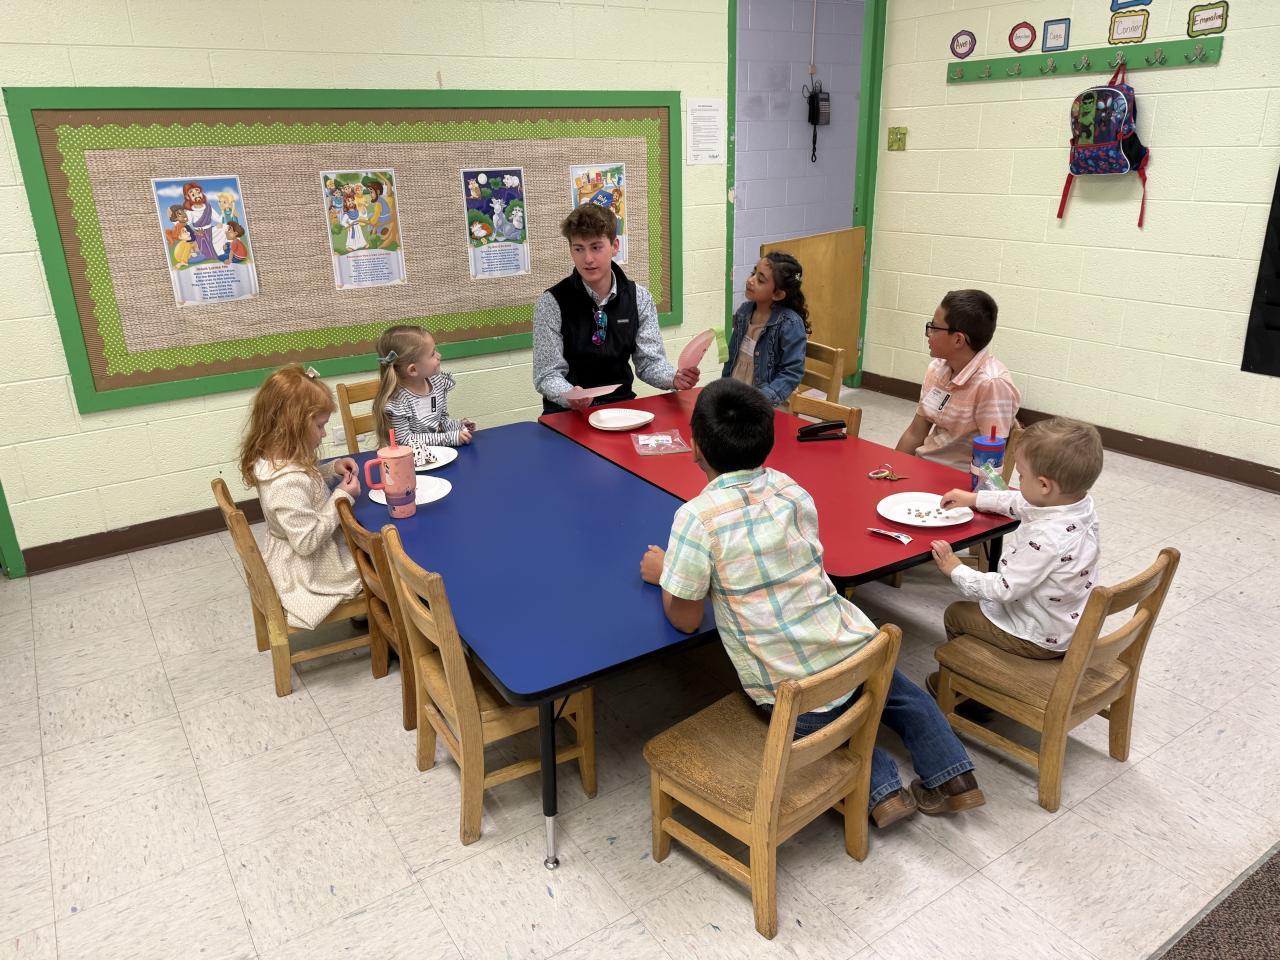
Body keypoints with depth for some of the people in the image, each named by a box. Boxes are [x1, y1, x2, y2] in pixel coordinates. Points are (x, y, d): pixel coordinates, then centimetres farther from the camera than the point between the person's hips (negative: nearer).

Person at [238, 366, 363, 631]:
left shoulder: (272, 460, -6)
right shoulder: (288, 481, -35)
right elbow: (307, 541, -31)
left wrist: (331, 470, -2)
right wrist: (342, 497, -26)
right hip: (310, 573, -9)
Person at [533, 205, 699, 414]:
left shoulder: (639, 298, 5)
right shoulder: (552, 303, -5)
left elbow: (650, 361, 6)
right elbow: (548, 375, -8)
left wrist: (674, 378, -16)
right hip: (568, 412, -2)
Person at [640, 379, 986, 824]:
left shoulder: (697, 517, -18)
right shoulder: (790, 489, -1)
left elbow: (685, 618, -9)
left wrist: (664, 571, 9)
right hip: (858, 658, 4)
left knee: (824, 720, 33)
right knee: (905, 694, 37)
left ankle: (883, 790, 20)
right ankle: (954, 777, 36)